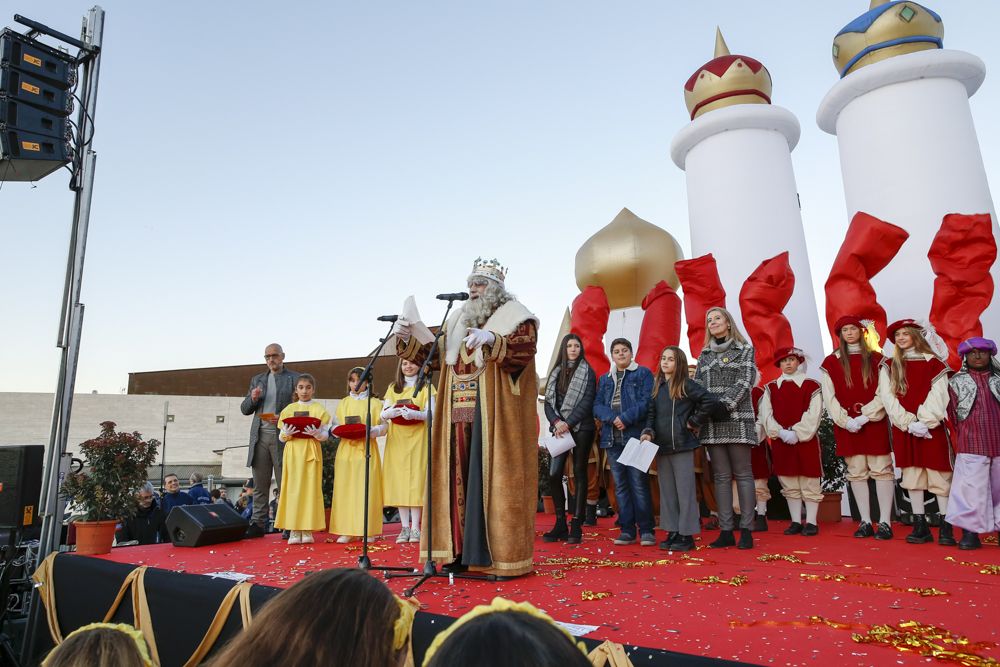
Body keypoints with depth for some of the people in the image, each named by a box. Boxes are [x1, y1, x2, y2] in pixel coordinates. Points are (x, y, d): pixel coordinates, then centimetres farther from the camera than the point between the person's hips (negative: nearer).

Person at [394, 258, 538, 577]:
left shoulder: (516, 319, 1)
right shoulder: (459, 321, 18)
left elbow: (523, 353, -17)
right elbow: (433, 355, 16)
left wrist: (491, 340, -32)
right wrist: (408, 340, 0)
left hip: (496, 418, -6)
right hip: (460, 418, 6)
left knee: (493, 480, -4)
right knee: (461, 480, 6)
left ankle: (502, 555, 4)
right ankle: (464, 551, 15)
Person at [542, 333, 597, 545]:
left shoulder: (587, 372, 2)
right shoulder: (556, 372, 13)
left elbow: (587, 402, -8)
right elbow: (549, 401, 8)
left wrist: (569, 423, -15)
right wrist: (556, 422, -9)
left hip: (581, 428, -3)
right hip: (560, 429, 4)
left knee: (579, 474, 1)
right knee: (554, 474, -5)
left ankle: (577, 527, 5)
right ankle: (560, 525, 6)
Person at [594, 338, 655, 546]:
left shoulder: (643, 373, 5)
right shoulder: (604, 379, 19)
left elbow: (646, 402, -7)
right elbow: (597, 406, 8)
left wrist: (626, 418, -17)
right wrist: (613, 418, -10)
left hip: (635, 435, -5)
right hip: (612, 438, 5)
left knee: (639, 483, -6)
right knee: (620, 485, 7)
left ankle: (646, 530, 3)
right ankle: (627, 530, 13)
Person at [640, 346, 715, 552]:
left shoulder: (686, 385, -5)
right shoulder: (656, 386, 11)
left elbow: (709, 401, -13)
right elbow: (650, 413, 9)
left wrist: (694, 422, -7)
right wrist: (648, 432, -6)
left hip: (682, 445, -6)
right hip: (661, 446, 6)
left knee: (685, 490, 0)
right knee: (667, 492, 12)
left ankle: (687, 535, 9)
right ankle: (673, 533, 21)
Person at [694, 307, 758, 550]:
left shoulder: (744, 349, 7)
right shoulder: (704, 354, 17)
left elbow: (745, 382, -6)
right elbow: (697, 385, 11)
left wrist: (726, 405, -16)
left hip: (737, 419, -4)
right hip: (712, 422, 4)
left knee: (742, 474, -2)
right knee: (721, 476, 4)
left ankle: (746, 530, 2)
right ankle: (726, 531, 6)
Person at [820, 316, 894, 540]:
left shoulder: (875, 359, 7)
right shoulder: (831, 362, 7)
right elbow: (829, 397, 2)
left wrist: (865, 416, -12)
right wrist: (845, 420, -8)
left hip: (874, 421, -1)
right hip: (846, 424, 1)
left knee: (881, 469, -3)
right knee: (856, 472, 3)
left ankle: (884, 522, 2)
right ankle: (865, 521, 9)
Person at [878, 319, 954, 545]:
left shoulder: (933, 363, 3)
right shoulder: (889, 366, 8)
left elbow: (938, 397, -5)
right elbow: (888, 397, -1)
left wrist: (924, 422, -15)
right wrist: (909, 424, -10)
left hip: (931, 428, -2)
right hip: (903, 429, 2)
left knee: (939, 475, -2)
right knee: (912, 477, 4)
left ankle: (946, 527, 5)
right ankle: (920, 526, 10)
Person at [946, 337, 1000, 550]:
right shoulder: (957, 381, 6)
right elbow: (953, 415, 7)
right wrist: (961, 441, 6)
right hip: (971, 445, -2)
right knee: (971, 487, -5)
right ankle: (970, 532, 0)